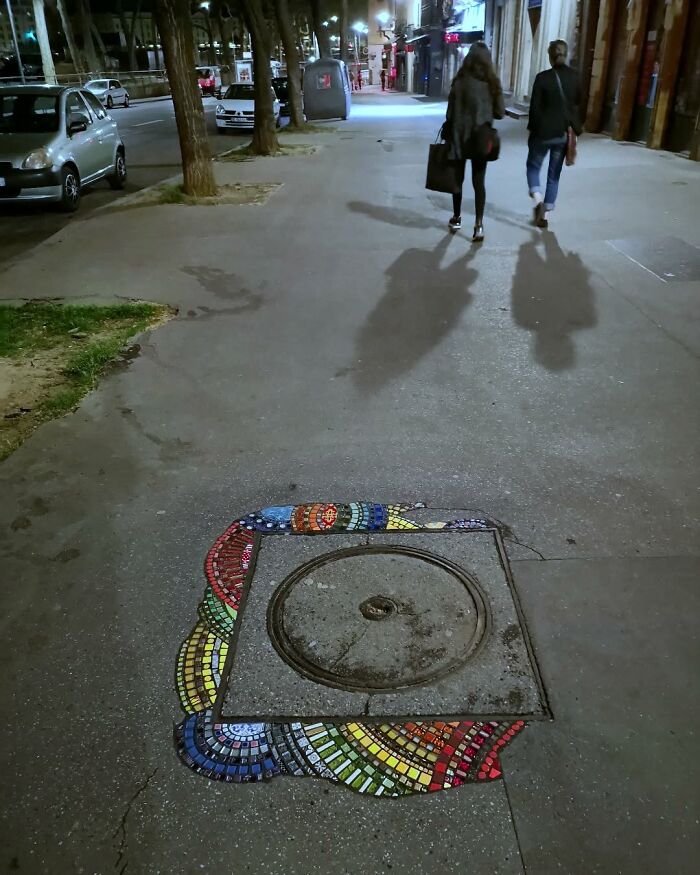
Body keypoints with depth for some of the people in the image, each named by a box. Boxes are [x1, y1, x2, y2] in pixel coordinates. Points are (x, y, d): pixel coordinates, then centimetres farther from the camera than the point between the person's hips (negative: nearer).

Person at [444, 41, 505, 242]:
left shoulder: (460, 82, -10)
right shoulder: (493, 83, -3)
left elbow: (451, 114, -10)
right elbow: (500, 113, 1)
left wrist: (447, 135, 1)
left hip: (459, 137, -2)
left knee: (458, 179, 13)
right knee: (479, 182, 6)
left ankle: (457, 218, 25)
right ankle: (478, 224, -2)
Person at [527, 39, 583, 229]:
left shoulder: (542, 77, -11)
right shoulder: (575, 77, 1)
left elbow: (535, 107, -9)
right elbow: (578, 105, 5)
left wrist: (532, 129, 1)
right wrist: (576, 130, 14)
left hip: (543, 132, -3)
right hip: (563, 133, 4)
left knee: (533, 166, 15)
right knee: (554, 175, 12)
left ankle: (538, 200, -9)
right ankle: (545, 215, 12)